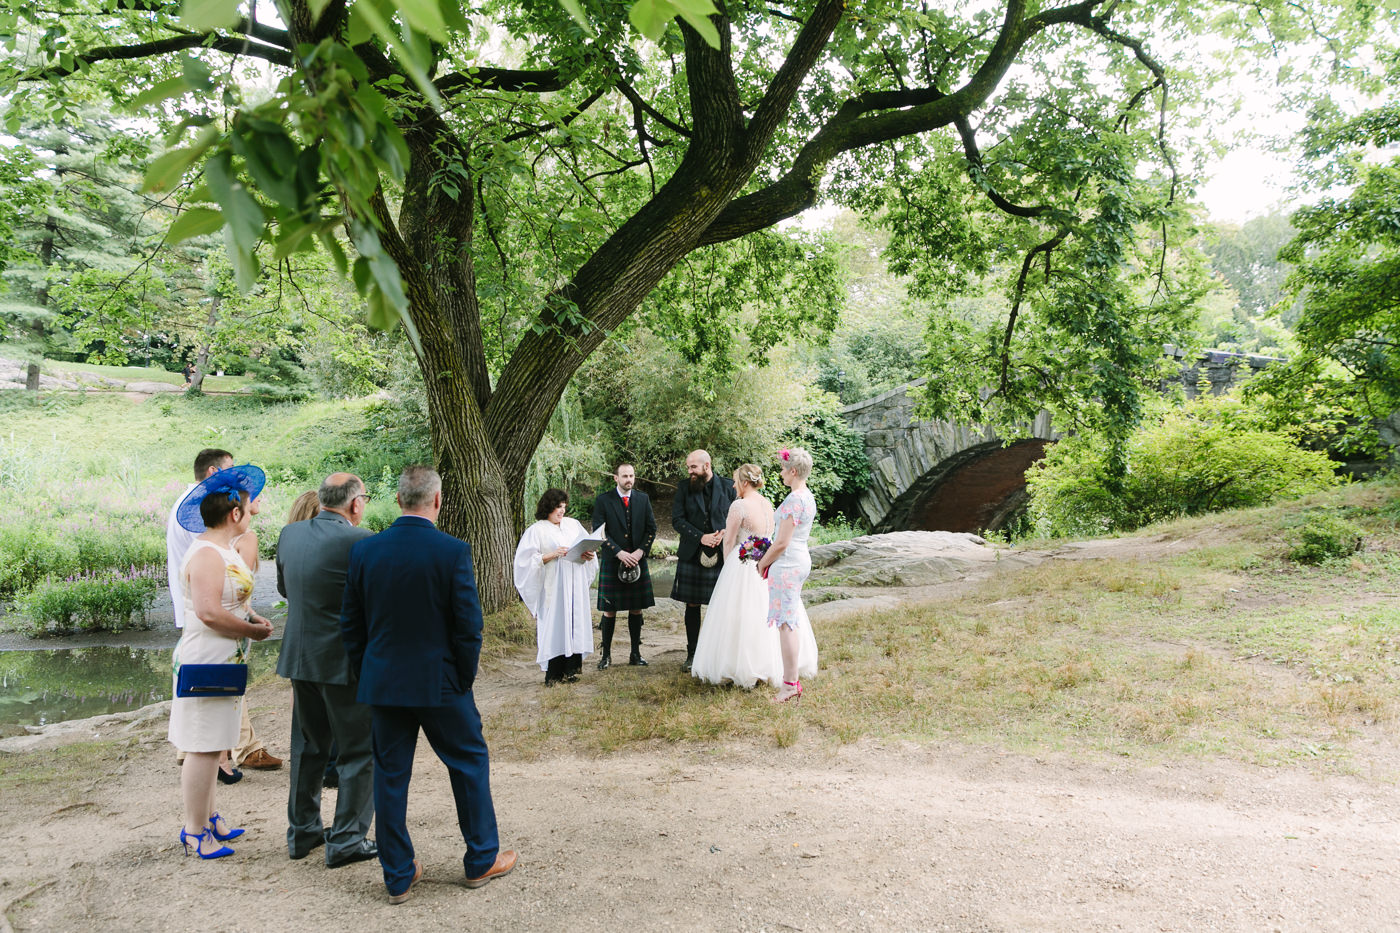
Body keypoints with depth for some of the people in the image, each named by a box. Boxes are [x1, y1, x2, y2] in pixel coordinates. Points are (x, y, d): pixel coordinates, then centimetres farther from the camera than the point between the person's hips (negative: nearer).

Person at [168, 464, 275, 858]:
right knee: (203, 748, -3)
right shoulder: (206, 555, -19)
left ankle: (207, 817, 27)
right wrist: (253, 630, -16)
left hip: (224, 661, 10)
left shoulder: (225, 549, 13)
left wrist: (253, 616, 6)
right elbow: (208, 612, -26)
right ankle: (195, 831, 6)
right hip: (206, 662, -10)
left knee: (212, 745, 17)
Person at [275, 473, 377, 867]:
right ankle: (347, 840, 12)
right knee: (357, 751, 7)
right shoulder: (360, 542, -19)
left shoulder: (289, 534, 2)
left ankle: (302, 832, 31)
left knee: (308, 746, 20)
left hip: (300, 656, 7)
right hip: (346, 659, -7)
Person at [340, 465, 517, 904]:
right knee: (470, 762, 14)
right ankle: (481, 860, 26)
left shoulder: (364, 550, -3)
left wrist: (366, 676, 13)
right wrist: (464, 680, 0)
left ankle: (398, 875, 22)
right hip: (440, 684, -3)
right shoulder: (453, 552, -15)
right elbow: (468, 627, -13)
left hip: (382, 684, 3)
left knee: (390, 774, 13)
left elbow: (351, 625, 3)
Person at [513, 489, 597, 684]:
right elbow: (527, 559, -7)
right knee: (554, 626, -6)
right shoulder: (536, 530, -1)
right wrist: (552, 555, -17)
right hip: (552, 587, -5)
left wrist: (589, 555, -6)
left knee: (575, 623, 3)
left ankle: (570, 670, 10)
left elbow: (588, 547, 16)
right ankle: (553, 674, 0)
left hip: (575, 586, 5)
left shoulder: (573, 524, 13)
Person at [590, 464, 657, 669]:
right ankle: (605, 654, 10)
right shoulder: (603, 500, -2)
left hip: (638, 560, 3)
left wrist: (641, 551, -7)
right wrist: (619, 552, -15)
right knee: (609, 611, 0)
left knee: (636, 608, 7)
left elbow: (651, 528, 7)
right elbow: (599, 531, -7)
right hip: (612, 562, -3)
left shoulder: (643, 498, 8)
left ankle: (635, 653, 16)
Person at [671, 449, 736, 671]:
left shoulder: (728, 486, 3)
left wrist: (725, 533, -13)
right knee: (692, 605, 6)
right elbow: (677, 520, -2)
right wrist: (701, 537, -13)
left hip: (721, 554, -1)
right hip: (692, 554, 1)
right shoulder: (684, 488, 4)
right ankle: (692, 653, 16)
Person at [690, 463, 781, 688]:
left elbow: (729, 541, -10)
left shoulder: (739, 506, -16)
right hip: (764, 567, 7)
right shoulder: (768, 505, 7)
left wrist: (728, 566, 5)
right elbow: (768, 537, 12)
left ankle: (736, 668, 9)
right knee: (761, 617, 14)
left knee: (735, 618, 3)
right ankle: (764, 667, 20)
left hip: (741, 566, -7)